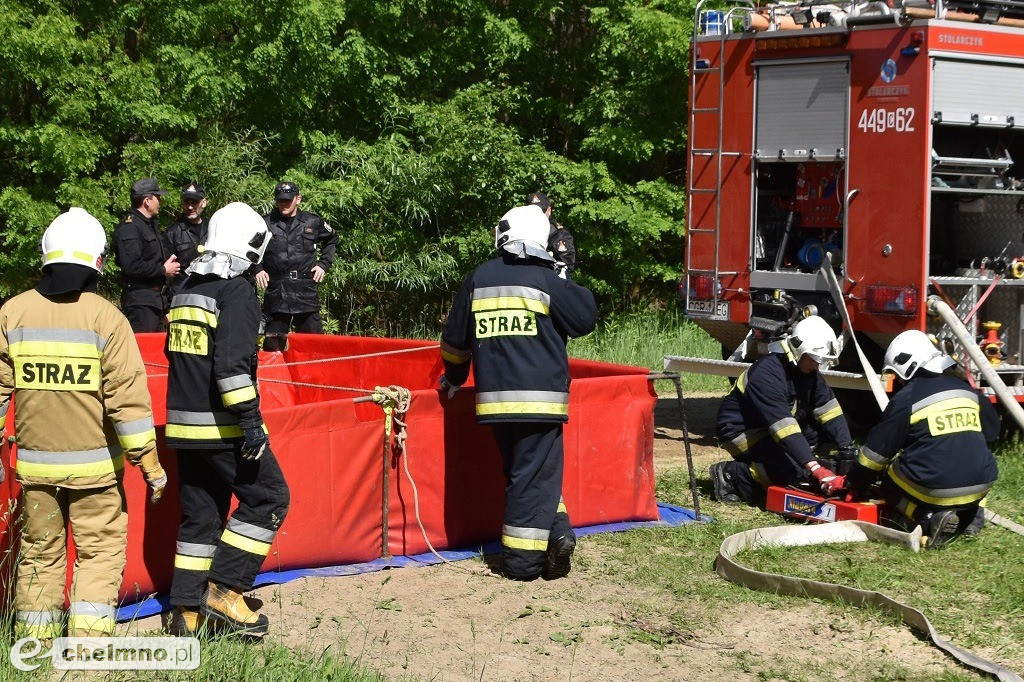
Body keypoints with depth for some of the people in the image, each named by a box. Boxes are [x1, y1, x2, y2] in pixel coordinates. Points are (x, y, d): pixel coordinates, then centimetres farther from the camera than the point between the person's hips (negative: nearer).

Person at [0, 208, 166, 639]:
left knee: (39, 553, 15)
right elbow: (127, 398, -12)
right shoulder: (105, 317, -11)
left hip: (35, 462, 3)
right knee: (100, 551, 7)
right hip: (93, 463, -3)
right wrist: (150, 464, -6)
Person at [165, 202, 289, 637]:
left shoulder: (185, 291, 14)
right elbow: (232, 364, -22)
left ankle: (187, 609, 12)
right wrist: (250, 420, -20)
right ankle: (224, 591, -3)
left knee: (199, 513, 13)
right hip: (222, 426, -8)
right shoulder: (236, 291, -13)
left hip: (184, 423, 8)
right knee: (267, 498, 2)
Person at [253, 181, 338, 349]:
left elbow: (332, 240, 25)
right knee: (272, 345, 1)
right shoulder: (266, 224, 5)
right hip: (276, 290, 0)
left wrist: (323, 264, 14)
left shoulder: (313, 222, 8)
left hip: (306, 291, 0)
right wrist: (257, 269, 4)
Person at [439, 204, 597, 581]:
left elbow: (455, 338, 16)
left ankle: (554, 530, 0)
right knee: (536, 473, 1)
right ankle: (522, 558, -4)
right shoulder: (546, 281, -5)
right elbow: (586, 318, 3)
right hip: (540, 398, -3)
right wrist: (572, 289, 21)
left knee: (519, 471, 13)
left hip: (495, 398, 3)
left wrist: (453, 377, 32)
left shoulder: (478, 279, 9)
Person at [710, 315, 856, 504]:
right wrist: (815, 469, -43)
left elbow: (829, 410, 0)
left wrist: (847, 448, -15)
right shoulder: (766, 373, -30)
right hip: (740, 432, -10)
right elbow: (783, 425, -38)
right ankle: (730, 475, -14)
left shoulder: (809, 372, -1)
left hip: (768, 432, 10)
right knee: (797, 469, -26)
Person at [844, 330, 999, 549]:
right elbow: (991, 433, 25)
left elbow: (877, 451, 2)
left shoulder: (905, 399, -3)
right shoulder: (968, 391, 11)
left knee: (889, 487, 22)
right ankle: (971, 512, 10)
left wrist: (853, 486, 15)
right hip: (980, 488, 5)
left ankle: (929, 518, -6)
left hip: (933, 488, -5)